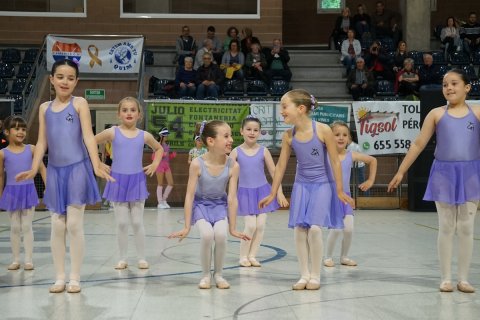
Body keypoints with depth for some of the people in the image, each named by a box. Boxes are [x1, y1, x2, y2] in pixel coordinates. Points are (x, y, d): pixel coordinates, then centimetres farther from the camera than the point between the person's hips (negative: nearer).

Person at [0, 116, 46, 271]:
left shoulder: (31, 149, 0)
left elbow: (42, 168, 5)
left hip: (28, 190, 0)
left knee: (27, 226, 2)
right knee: (14, 227, 7)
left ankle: (29, 260, 7)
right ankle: (16, 260, 16)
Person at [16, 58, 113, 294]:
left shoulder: (79, 103, 0)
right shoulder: (45, 108, 10)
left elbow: (88, 136, -8)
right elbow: (42, 142, 8)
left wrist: (96, 165, -20)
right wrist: (33, 170, -5)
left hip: (77, 169, -4)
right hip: (55, 171, 4)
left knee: (74, 225, -2)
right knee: (57, 225, 6)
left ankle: (75, 278, 7)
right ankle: (59, 277, 15)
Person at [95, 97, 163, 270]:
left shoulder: (144, 136, 2)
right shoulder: (112, 132, -3)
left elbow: (159, 148, 20)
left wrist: (154, 165, 7)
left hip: (137, 181, 1)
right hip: (118, 181, -1)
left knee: (137, 222, 4)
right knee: (121, 223, 4)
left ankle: (142, 258, 13)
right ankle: (122, 259, 14)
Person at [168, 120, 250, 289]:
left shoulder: (232, 166, -19)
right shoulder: (197, 164, -24)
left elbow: (232, 198, -14)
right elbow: (190, 195, -18)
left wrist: (233, 228, -9)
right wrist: (187, 227, -16)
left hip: (220, 204, 1)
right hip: (201, 204, -1)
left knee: (220, 234, -25)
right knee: (207, 234, -27)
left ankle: (218, 274, 0)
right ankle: (205, 275, -3)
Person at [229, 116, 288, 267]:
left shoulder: (263, 151, -2)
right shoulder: (236, 152, -4)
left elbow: (274, 172, 1)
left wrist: (280, 193, -2)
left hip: (262, 191, 2)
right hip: (246, 192, -2)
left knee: (260, 225, -1)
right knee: (250, 225, -9)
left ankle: (252, 255, 14)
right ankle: (243, 256, 9)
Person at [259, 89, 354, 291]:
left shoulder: (323, 130, -18)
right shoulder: (289, 136, -6)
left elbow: (335, 161, -10)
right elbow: (281, 165, 4)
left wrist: (340, 191, -6)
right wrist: (272, 194, 8)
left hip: (321, 185, -4)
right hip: (301, 186, 4)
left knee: (314, 228, -13)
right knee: (299, 229, -3)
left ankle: (315, 275, 2)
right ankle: (304, 275, 10)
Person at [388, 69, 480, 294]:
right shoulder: (436, 114, 1)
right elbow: (418, 144, 3)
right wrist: (400, 172, 2)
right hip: (444, 173, 0)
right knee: (446, 228, 5)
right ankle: (446, 278, 14)